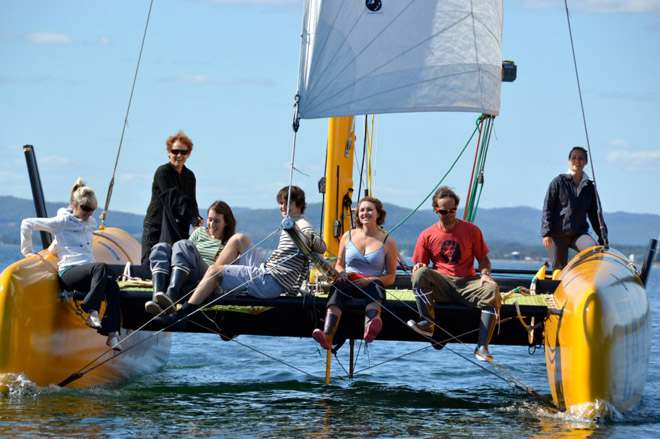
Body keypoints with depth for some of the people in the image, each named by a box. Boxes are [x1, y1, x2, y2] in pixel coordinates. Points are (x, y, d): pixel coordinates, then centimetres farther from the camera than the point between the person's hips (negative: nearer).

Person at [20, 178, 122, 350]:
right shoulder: (62, 221, 5)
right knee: (102, 267, -37)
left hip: (88, 273, 6)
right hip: (68, 271, -6)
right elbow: (27, 224, 7)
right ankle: (92, 312, -40)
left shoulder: (91, 224, 25)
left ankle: (112, 334, -39)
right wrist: (27, 251, 9)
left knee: (112, 285, -29)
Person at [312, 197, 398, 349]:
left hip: (371, 284, -1)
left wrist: (369, 280, -13)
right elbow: (339, 265, 22)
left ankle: (370, 329, -71)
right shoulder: (348, 236, 18)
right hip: (349, 282, 1)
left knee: (376, 286, -39)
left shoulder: (388, 242, 10)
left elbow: (391, 277, 7)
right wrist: (341, 272, -4)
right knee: (338, 286, -36)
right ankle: (327, 337, -60)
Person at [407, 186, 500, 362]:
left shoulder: (471, 230, 8)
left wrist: (485, 274, -10)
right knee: (420, 274, -31)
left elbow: (483, 258, 12)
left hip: (467, 283, 0)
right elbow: (418, 266, 11)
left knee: (492, 290, -32)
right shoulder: (427, 235, 7)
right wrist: (418, 267, -15)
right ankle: (428, 323, -40)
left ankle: (482, 347, -34)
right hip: (441, 285, 0)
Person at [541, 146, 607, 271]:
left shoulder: (589, 187, 15)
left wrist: (603, 238, 10)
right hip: (558, 234, -2)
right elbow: (547, 208, 2)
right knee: (559, 269, -2)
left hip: (579, 232, 2)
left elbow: (594, 214, 18)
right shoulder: (558, 182, 6)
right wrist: (546, 233, -9)